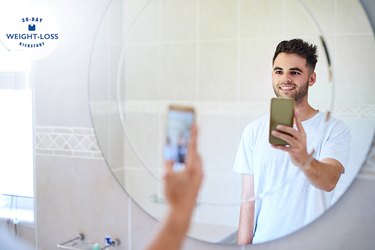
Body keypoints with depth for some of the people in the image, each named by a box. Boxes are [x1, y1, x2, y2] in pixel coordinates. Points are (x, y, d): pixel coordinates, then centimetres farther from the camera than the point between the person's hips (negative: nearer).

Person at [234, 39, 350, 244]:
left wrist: (304, 160, -45)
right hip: (262, 241, 2)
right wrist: (243, 245, -5)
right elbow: (249, 198, -1)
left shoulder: (334, 129, -9)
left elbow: (329, 181, -26)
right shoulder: (254, 131, -2)